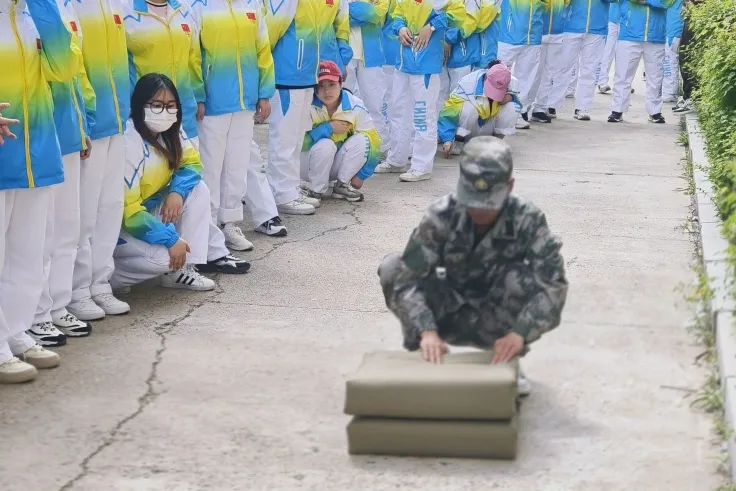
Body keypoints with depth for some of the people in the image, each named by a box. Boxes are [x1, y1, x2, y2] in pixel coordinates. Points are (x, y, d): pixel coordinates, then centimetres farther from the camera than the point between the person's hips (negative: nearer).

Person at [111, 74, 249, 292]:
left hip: (149, 212, 8)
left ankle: (182, 268, -6)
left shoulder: (170, 131, -5)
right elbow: (128, 211, -28)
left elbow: (191, 163, 7)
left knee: (197, 190, -7)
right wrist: (171, 240, -26)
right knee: (163, 256, -30)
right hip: (119, 226, -8)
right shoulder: (131, 144, -28)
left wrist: (177, 192, -16)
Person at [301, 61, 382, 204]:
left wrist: (361, 176, -9)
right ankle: (315, 191, -12)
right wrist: (329, 128, -29)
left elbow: (374, 141, -7)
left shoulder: (355, 106, -12)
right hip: (308, 165, -3)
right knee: (326, 145, -32)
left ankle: (342, 185, -5)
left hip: (336, 166, 3)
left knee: (361, 140, -19)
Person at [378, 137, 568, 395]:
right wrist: (426, 330, -41)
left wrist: (519, 333, -41)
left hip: (497, 320, 0)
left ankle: (508, 363, -9)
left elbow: (553, 283, -28)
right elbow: (407, 277, -27)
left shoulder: (527, 219, -21)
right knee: (392, 268, -24)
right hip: (448, 316, 0)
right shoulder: (442, 215, -21)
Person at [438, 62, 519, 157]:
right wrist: (447, 140, -36)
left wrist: (511, 97, -26)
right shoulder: (469, 82, -28)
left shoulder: (511, 83, -16)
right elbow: (449, 113, -28)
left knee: (511, 106, -21)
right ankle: (457, 143, -17)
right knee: (469, 108, -34)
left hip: (489, 127, 3)